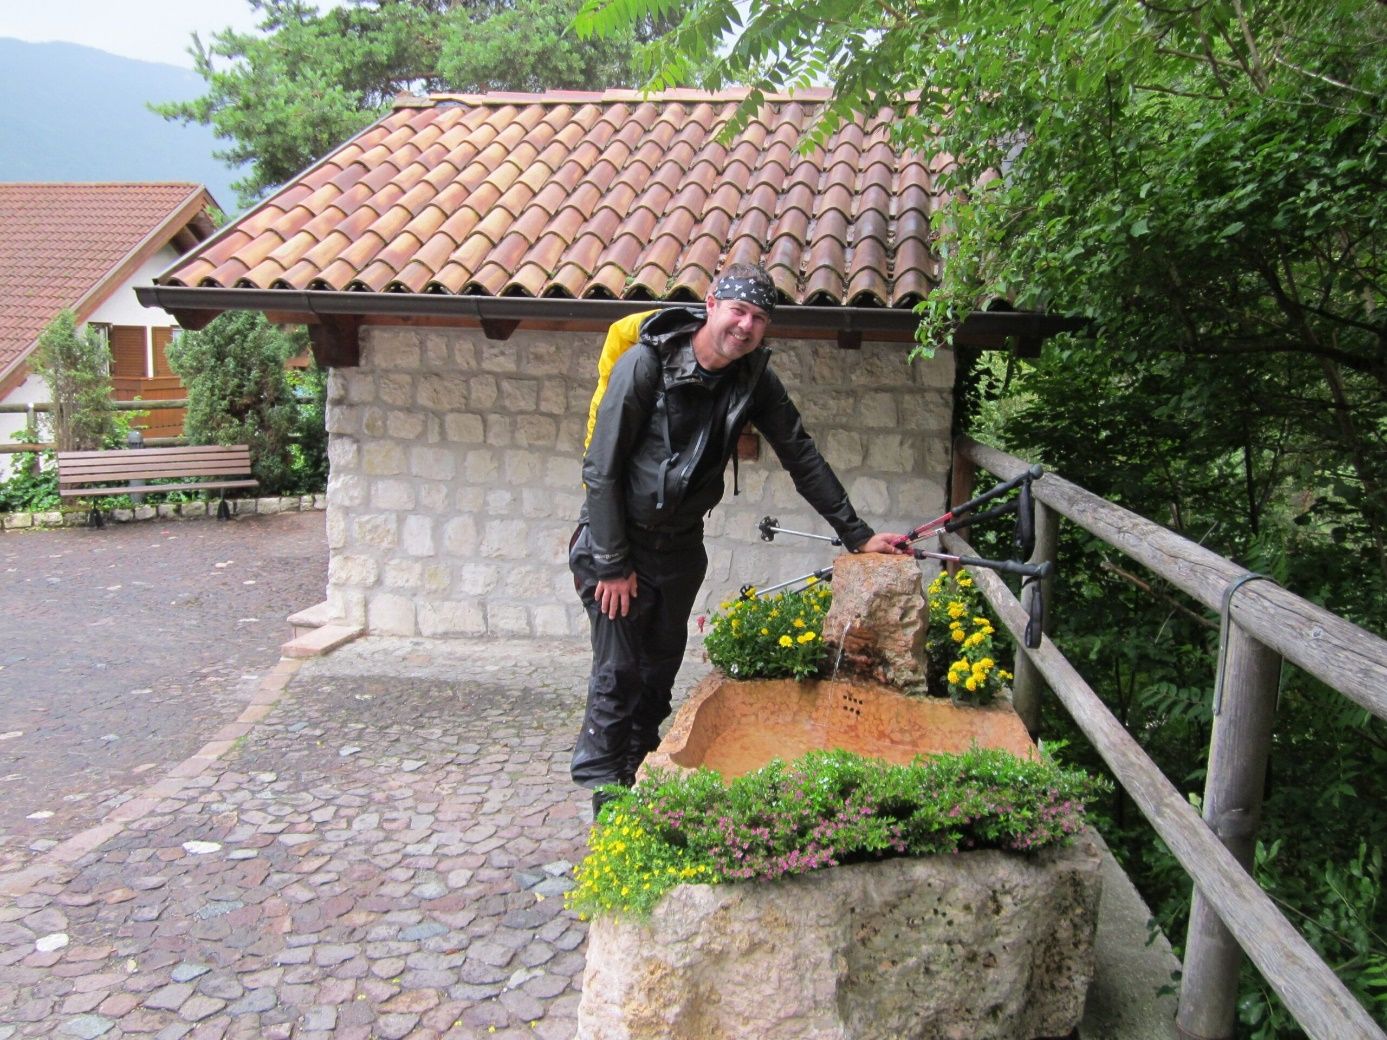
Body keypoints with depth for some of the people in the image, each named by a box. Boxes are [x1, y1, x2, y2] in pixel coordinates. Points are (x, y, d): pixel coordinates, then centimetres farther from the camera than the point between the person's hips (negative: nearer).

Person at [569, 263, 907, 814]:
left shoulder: (755, 380, -5)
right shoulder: (646, 364, -20)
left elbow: (802, 458, 2)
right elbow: (601, 468, -18)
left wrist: (857, 534, 0)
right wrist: (612, 564, -17)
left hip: (682, 544, 5)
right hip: (620, 540, -5)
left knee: (661, 671, 14)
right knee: (618, 673, -2)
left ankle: (640, 779, 30)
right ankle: (603, 792, 14)